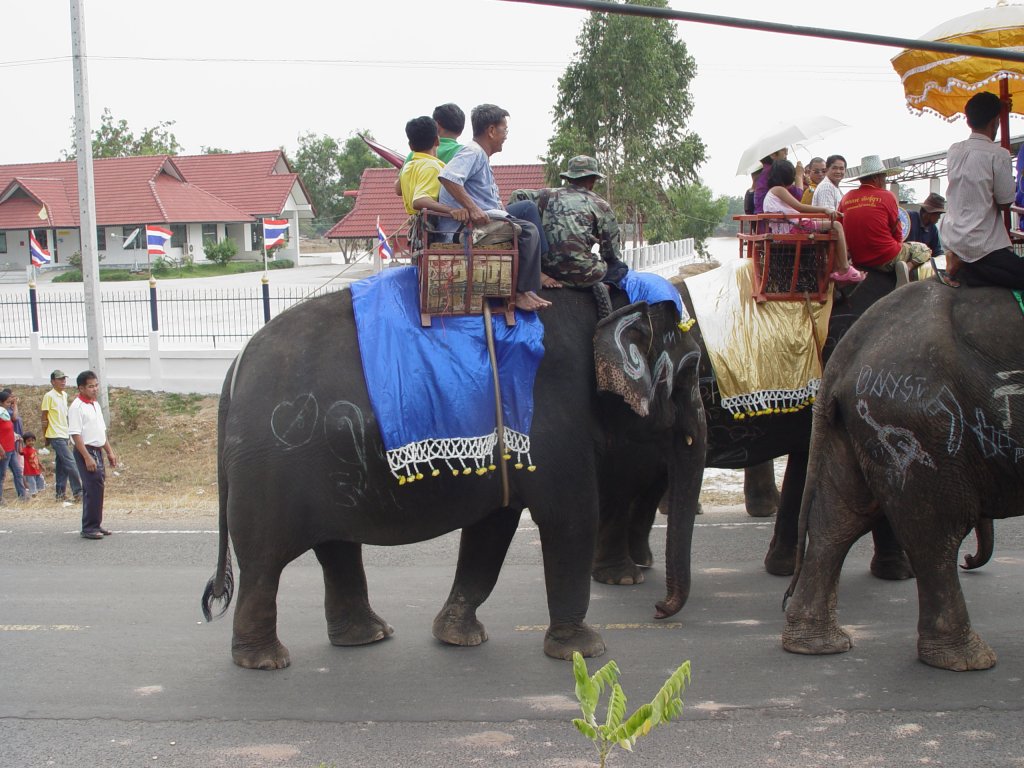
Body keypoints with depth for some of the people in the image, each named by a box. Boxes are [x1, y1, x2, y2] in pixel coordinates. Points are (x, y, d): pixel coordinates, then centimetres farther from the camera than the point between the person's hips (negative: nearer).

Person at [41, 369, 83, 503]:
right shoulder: (49, 396, -10)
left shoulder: (64, 395, 13)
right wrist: (45, 436, -5)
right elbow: (44, 418, -7)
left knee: (62, 465, 9)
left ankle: (60, 494, 14)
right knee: (70, 463, -12)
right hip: (56, 436, -8)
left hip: (64, 435, 8)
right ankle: (78, 492, -11)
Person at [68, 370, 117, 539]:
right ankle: (88, 528, -5)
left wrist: (109, 452, 19)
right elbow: (75, 434, -18)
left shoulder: (95, 405, 14)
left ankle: (95, 525, 20)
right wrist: (87, 457, -22)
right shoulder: (77, 407, -13)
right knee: (92, 489, -10)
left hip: (97, 451, 9)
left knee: (98, 487, 12)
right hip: (85, 451, -9)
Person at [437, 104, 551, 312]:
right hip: (462, 229, -11)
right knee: (528, 230, -21)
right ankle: (521, 292, -20)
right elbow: (447, 177, -28)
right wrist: (472, 208, -31)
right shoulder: (472, 152, -9)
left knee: (528, 207, 17)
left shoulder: (481, 156, 24)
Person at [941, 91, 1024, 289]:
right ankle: (966, 266, -10)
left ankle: (960, 264, 1)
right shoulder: (997, 154, -14)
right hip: (982, 245, -8)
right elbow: (1005, 203, -8)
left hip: (952, 240, 8)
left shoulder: (953, 151, 6)